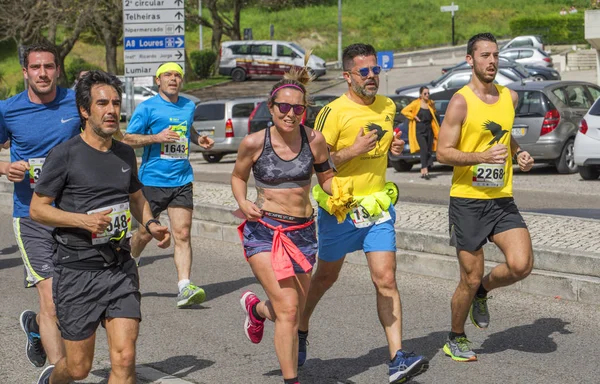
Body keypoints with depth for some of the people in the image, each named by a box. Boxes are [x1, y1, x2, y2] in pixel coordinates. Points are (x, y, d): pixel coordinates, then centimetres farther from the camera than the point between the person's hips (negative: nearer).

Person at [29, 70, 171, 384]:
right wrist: (83, 220, -20)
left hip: (121, 268, 4)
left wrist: (150, 224, 5)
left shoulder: (125, 154, 10)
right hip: (77, 271, -4)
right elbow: (37, 208, -5)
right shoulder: (65, 154, -7)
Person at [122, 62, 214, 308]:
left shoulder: (189, 107, 12)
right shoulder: (147, 108, -4)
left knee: (182, 234, -8)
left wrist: (199, 139, 11)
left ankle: (184, 288, -14)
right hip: (152, 180, -3)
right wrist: (157, 137, -18)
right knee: (145, 233, 8)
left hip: (182, 180, 3)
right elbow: (127, 139, -5)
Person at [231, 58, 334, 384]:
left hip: (302, 231, 4)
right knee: (288, 308, -16)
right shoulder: (254, 143, -8)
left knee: (292, 312, 13)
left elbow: (326, 178, 11)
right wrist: (243, 203, -10)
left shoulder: (313, 140, -3)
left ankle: (256, 308, 49)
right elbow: (237, 176, 9)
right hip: (264, 230, -4)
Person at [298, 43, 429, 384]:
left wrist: (395, 147, 2)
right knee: (326, 277, 14)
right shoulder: (334, 112, -14)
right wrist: (353, 151, -23)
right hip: (339, 209, -4)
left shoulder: (388, 107, 6)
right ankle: (299, 331, 40)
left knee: (386, 280, -7)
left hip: (378, 206, 4)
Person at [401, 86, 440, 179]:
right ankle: (425, 170, -25)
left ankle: (423, 171, 10)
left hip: (429, 130, 5)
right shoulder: (416, 103, -2)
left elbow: (434, 115, 24)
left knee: (429, 151, 3)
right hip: (419, 130, -5)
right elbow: (404, 111, -4)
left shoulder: (431, 104, 10)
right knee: (424, 149, -19)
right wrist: (414, 117, -9)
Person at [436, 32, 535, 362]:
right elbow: (443, 152, -11)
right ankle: (456, 339, 26)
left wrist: (519, 153, 10)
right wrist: (482, 156, -23)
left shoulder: (509, 97, 10)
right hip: (468, 201, -5)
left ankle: (482, 291, 19)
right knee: (470, 279, 2)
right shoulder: (461, 102, -9)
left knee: (521, 265, -14)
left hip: (502, 199, 5)